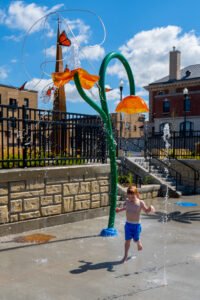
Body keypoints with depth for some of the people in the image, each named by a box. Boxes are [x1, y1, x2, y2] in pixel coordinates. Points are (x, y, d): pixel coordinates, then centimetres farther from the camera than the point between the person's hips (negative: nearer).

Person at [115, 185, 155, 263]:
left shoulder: (140, 202, -14)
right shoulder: (127, 201, -2)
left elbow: (146, 211, -3)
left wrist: (150, 209, -23)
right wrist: (120, 209, 20)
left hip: (136, 224, -2)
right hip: (128, 224, 2)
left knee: (136, 239, 12)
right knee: (127, 240, 1)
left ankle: (139, 244, 48)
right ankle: (125, 256, 10)